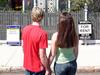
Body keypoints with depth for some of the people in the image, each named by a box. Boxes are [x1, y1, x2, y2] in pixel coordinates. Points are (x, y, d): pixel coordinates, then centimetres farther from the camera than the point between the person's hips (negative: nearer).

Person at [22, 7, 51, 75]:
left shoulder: (25, 29, -4)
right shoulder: (42, 33, -25)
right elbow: (42, 56, -23)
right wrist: (48, 69, -11)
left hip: (27, 66, 6)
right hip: (38, 68, -6)